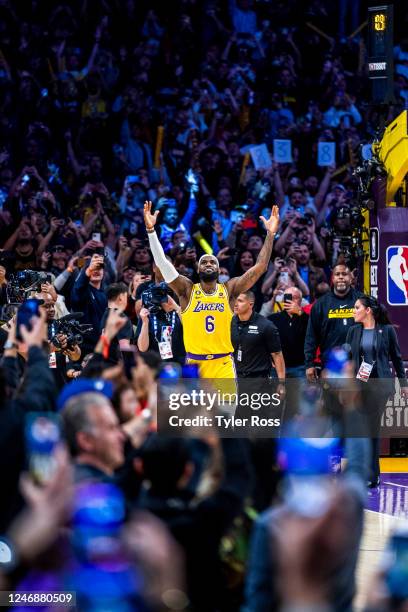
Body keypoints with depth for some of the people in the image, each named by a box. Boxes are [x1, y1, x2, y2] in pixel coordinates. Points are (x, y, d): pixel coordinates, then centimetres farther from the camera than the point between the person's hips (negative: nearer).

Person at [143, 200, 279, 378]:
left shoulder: (229, 290, 4)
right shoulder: (187, 290, 1)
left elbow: (260, 267, -1)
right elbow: (162, 263, -8)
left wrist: (270, 234, -7)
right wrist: (151, 230, -17)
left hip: (223, 365, 1)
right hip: (194, 364, 0)